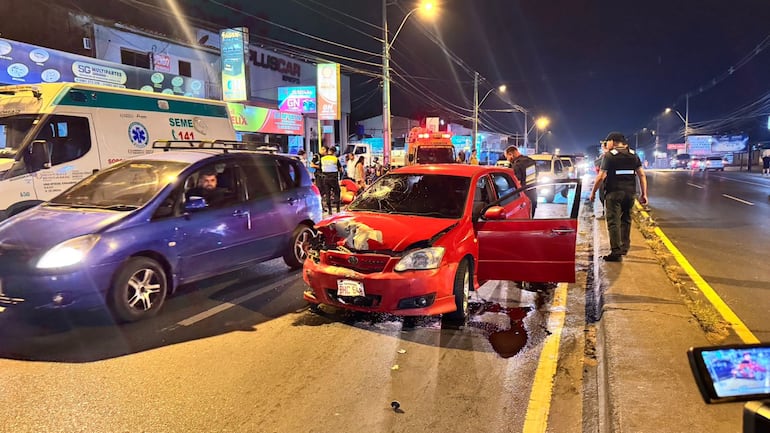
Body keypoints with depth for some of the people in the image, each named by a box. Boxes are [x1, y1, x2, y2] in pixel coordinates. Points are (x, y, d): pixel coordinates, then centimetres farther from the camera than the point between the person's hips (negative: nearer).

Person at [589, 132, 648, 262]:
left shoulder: (609, 155, -5)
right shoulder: (633, 155, 11)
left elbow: (601, 177, -11)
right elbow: (642, 175, 6)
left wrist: (593, 192, -1)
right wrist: (644, 194, 9)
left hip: (614, 193, -6)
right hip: (630, 193, 6)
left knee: (613, 222, -4)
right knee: (626, 220, 19)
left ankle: (616, 252, -9)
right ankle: (624, 248, 26)